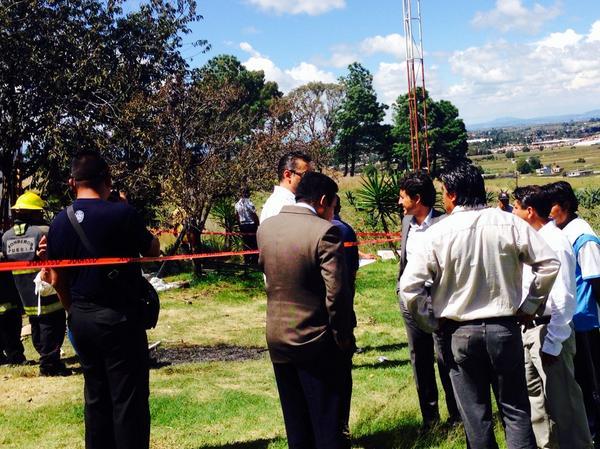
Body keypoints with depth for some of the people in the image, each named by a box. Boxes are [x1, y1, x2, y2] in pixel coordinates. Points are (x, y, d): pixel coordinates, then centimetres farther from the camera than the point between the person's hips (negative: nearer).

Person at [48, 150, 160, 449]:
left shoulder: (60, 222, 2)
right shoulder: (122, 213, -15)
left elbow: (57, 280, 9)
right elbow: (152, 251, 0)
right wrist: (150, 236, 17)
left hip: (81, 319, 6)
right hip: (119, 317, -6)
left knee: (96, 396, 16)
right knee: (128, 398, 2)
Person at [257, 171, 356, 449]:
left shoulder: (266, 227, 2)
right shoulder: (324, 231, -18)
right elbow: (336, 293, -19)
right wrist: (344, 337, -9)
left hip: (278, 338, 6)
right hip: (318, 342, -6)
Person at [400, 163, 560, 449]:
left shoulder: (438, 233, -10)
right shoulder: (509, 223, -6)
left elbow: (409, 286, -13)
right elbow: (549, 263, -6)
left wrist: (431, 323, 1)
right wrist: (530, 306, 4)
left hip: (459, 334, -1)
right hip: (504, 328, 1)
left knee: (475, 415, 11)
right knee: (515, 410, 11)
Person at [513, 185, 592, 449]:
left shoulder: (555, 243, -17)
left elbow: (564, 299, -20)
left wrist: (553, 342, -21)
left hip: (548, 331, -9)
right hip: (529, 328, 9)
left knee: (561, 399, 0)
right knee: (533, 393, 19)